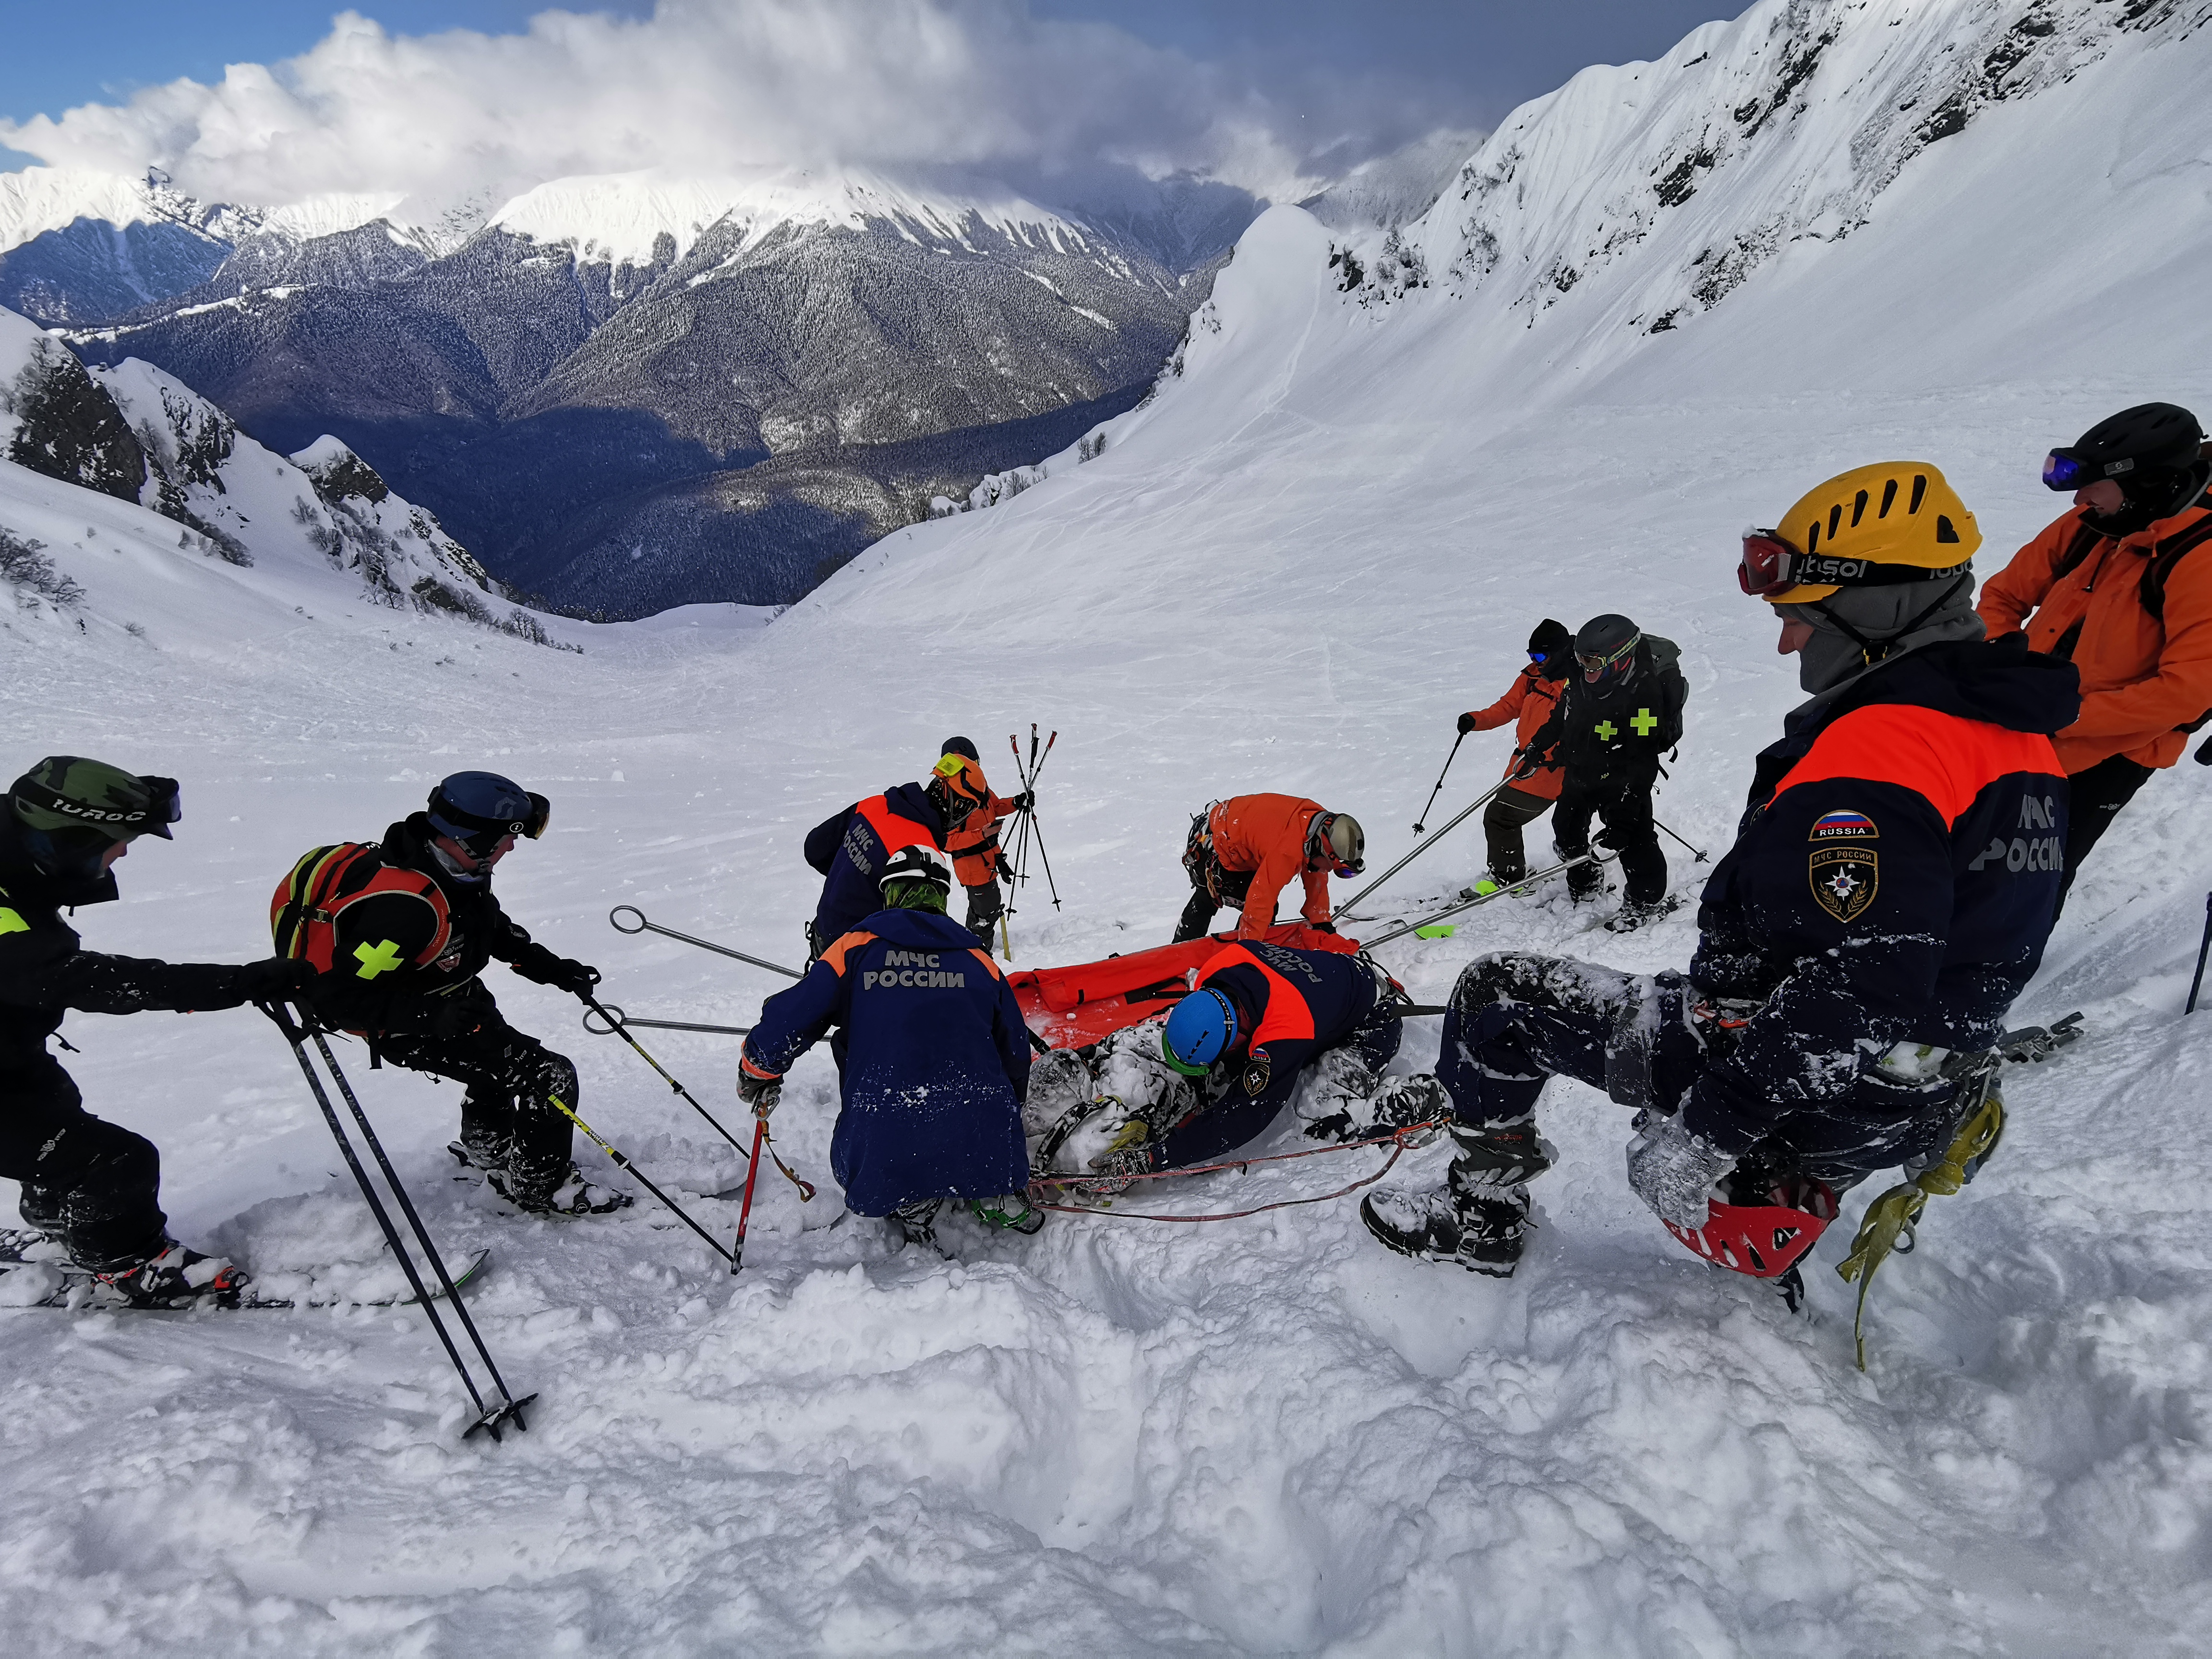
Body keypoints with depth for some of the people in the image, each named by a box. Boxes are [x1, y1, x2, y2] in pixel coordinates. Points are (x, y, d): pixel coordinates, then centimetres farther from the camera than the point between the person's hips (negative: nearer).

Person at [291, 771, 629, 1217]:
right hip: (407, 1028, -10)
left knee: (504, 1052, 34)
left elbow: (492, 926, 9)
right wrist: (430, 1017, -40)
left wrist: (549, 966, 4)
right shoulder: (407, 908, -39)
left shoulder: (449, 865, -12)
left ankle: (486, 1149, 59)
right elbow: (342, 997, -35)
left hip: (451, 999, 10)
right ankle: (541, 1188, 11)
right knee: (550, 1078, -11)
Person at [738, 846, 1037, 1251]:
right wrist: (1002, 1118, 38)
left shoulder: (856, 948, 4)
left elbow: (787, 1024, 1)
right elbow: (1016, 1052, 18)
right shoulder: (979, 960, 12)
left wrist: (756, 1078, 23)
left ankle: (908, 1202, 5)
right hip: (984, 1146, 1)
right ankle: (994, 1192, 10)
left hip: (885, 1152, -1)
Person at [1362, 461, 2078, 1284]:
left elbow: (1852, 995, -32)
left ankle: (1479, 1216, 18)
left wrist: (1706, 1131, -26)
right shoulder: (2014, 733, 6)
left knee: (1497, 997, 3)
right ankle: (1777, 1195, 33)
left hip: (1807, 1089, -9)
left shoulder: (1877, 749, -26)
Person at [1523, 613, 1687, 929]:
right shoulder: (1580, 677, -8)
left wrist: (1625, 807, -28)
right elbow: (1561, 716, 13)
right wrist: (1537, 748, 17)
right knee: (1566, 830, 20)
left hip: (1621, 781, -8)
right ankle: (1586, 885, 44)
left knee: (1631, 838, -3)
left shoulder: (1645, 693, -30)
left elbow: (1642, 756, -28)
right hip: (1579, 772, 8)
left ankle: (1647, 901, 19)